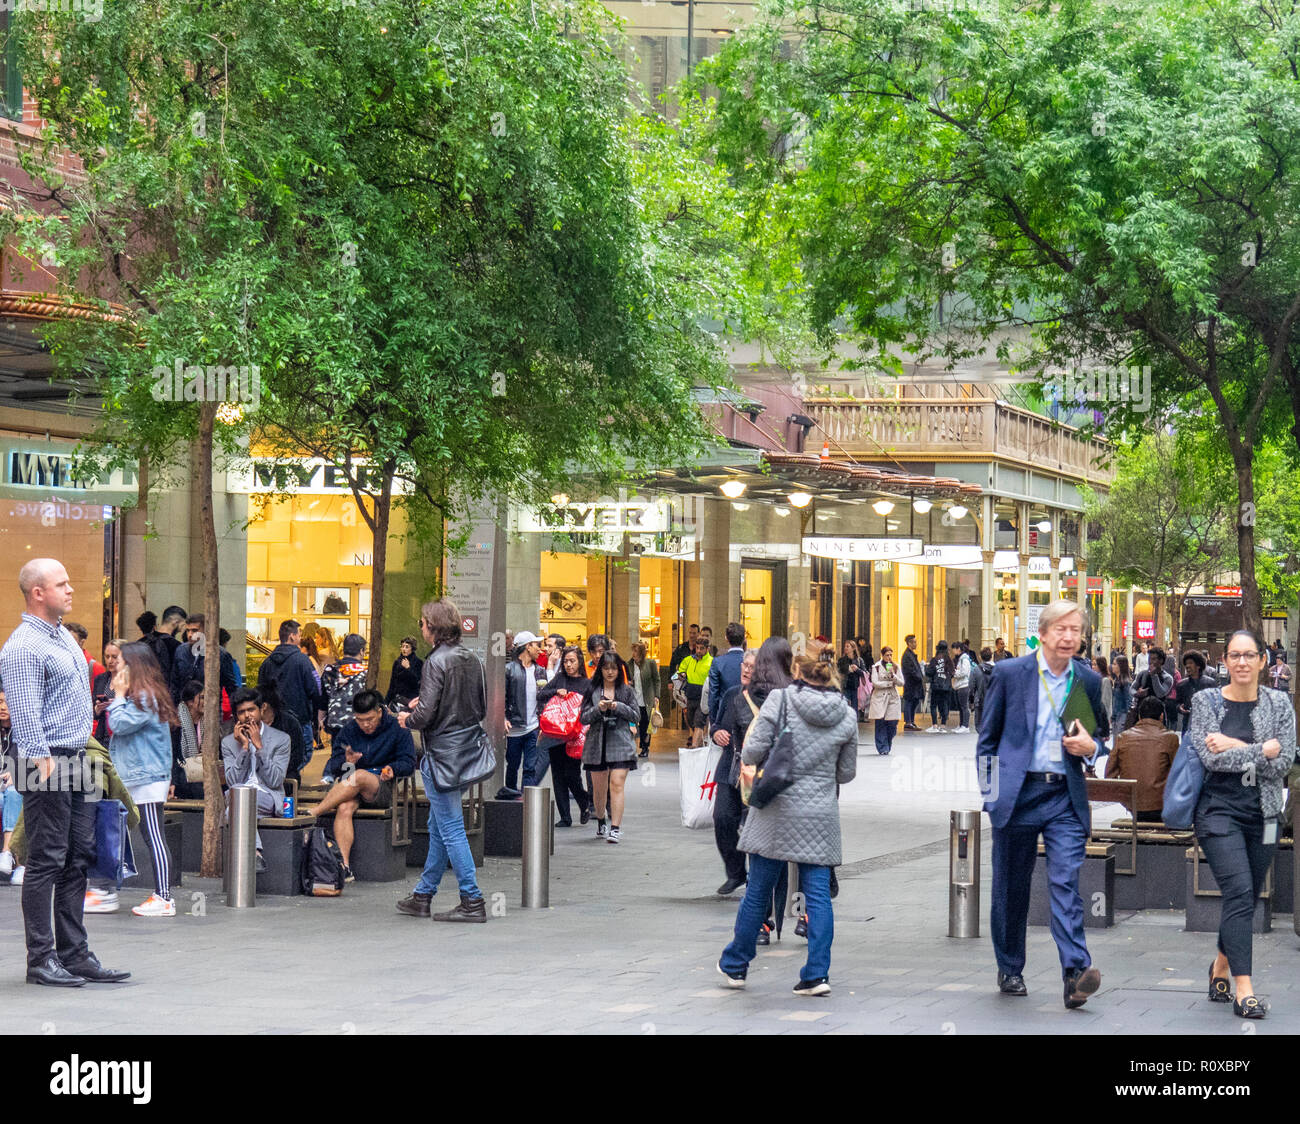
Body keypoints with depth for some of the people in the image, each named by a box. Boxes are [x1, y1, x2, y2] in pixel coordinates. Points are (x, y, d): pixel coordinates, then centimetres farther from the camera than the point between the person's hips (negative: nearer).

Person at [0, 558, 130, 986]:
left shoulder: (64, 636, 17)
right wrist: (44, 765, -24)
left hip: (77, 762, 9)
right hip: (48, 763, -9)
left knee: (77, 860, 10)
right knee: (46, 862, -5)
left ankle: (75, 954, 14)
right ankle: (41, 960, -1)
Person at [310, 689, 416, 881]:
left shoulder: (397, 729, 4)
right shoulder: (348, 730, 10)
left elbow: (408, 763, 2)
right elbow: (333, 767, 5)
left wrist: (392, 769, -19)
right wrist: (346, 761, -19)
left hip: (383, 788, -2)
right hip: (350, 787, 2)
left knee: (359, 776, -36)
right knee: (344, 808, -34)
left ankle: (313, 813, -30)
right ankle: (344, 867, -39)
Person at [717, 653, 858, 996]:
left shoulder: (780, 701, -9)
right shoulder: (846, 716, 2)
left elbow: (752, 753, -11)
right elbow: (847, 773, 8)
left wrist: (750, 737, 10)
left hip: (776, 812, -2)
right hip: (821, 814, 2)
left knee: (757, 891, 8)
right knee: (818, 894, 4)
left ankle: (735, 966, 21)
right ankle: (817, 974, 1)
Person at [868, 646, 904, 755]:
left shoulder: (896, 667, 8)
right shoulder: (876, 667, 0)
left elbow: (901, 683, 3)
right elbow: (875, 683, -9)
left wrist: (893, 675, -13)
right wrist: (890, 683, -7)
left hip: (893, 698, 2)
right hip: (879, 698, -2)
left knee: (892, 724, -2)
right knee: (880, 725, -6)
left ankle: (887, 747, 16)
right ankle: (883, 749, 1)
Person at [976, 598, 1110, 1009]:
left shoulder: (1089, 681, 8)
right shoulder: (1010, 674, 0)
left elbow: (1101, 736, 21)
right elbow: (987, 739, 6)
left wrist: (1090, 746, -3)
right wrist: (991, 793, 0)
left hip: (1065, 797, 1)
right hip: (1018, 794, -1)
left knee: (1066, 882, -12)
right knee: (1011, 887, 9)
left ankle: (1075, 974, -20)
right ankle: (1010, 970, 24)